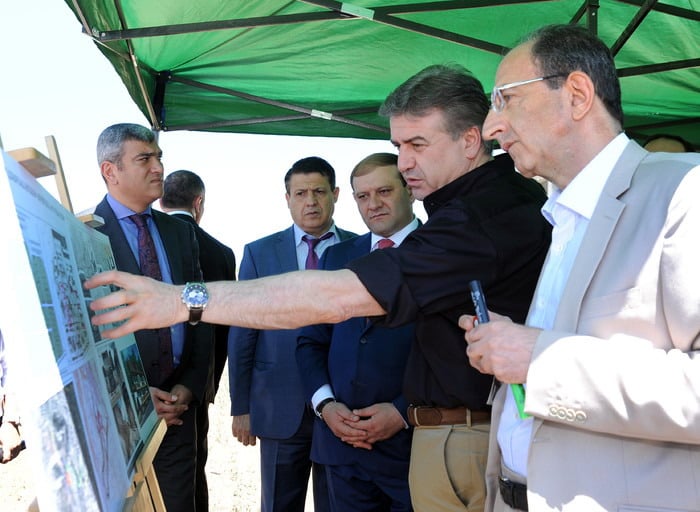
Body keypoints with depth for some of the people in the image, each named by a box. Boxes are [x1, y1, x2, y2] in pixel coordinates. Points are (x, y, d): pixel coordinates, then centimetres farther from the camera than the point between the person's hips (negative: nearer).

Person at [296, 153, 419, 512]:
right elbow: (310, 341, 12)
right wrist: (325, 404, -3)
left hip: (415, 440, -4)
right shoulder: (336, 257, 10)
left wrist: (404, 412, -15)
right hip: (342, 438, 4)